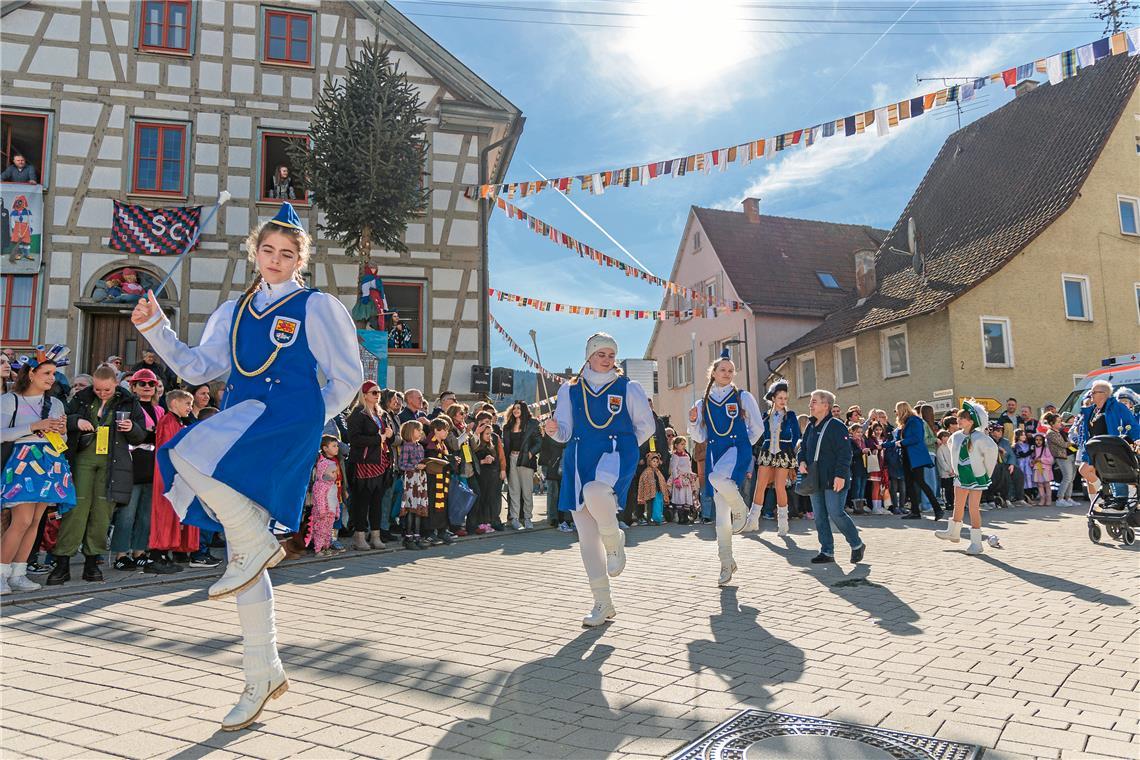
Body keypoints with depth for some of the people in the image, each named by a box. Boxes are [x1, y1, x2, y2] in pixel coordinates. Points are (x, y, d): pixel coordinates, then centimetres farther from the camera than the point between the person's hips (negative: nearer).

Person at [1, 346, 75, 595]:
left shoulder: (55, 403, 15)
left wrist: (62, 430, -1)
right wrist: (34, 427, -14)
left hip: (50, 463, 5)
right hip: (22, 462, -5)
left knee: (35, 521, 4)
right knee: (22, 520, -13)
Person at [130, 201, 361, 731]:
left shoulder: (317, 307, 3)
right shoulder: (234, 312, 19)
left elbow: (348, 377, 2)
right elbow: (198, 369, 16)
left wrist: (309, 424, -1)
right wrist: (155, 328, 7)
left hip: (286, 416, -6)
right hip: (240, 426, 6)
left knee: (188, 452, -31)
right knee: (241, 550, 6)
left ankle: (258, 545, -11)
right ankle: (263, 675, 17)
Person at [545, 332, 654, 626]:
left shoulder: (628, 388, 6)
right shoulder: (570, 389, 11)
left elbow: (647, 425, 13)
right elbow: (565, 432, 8)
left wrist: (623, 448, 5)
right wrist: (554, 430, -14)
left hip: (615, 454, -3)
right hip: (580, 458, 3)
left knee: (595, 491, -38)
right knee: (586, 535, 2)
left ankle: (615, 542, -7)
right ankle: (603, 604, 14)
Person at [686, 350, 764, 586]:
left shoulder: (743, 397, 5)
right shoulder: (703, 403, 11)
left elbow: (757, 427, 12)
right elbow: (700, 437, 14)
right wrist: (693, 422, -3)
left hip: (737, 448, -3)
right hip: (715, 453, 3)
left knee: (718, 478, -37)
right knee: (721, 511, 1)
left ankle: (740, 508, -6)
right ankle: (726, 564, 11)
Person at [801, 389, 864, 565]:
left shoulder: (836, 426, -10)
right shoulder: (811, 427, 13)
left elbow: (845, 453, -15)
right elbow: (803, 448, 23)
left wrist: (841, 475, -21)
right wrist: (802, 461, 3)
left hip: (833, 480, -8)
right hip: (815, 480, 8)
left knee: (836, 513, -8)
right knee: (819, 516, 7)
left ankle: (857, 545, 12)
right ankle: (827, 552, 15)